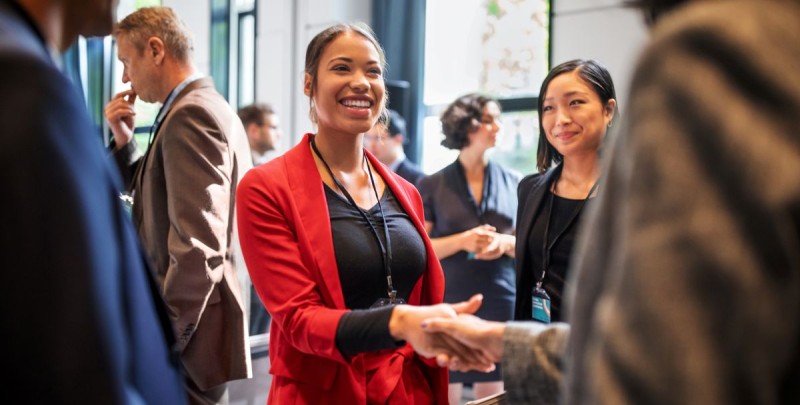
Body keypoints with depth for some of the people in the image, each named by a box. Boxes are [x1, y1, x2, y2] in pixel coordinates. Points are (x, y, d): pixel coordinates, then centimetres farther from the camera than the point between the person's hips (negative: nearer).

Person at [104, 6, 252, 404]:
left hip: (188, 339, -10)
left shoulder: (190, 115, -17)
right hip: (197, 320, 10)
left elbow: (198, 248, -25)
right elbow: (166, 197, 21)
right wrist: (124, 141, 7)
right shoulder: (211, 107, 14)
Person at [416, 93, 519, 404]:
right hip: (446, 304, -2)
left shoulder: (514, 183, 8)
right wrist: (462, 241, -17)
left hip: (500, 304, 2)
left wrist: (506, 243, -11)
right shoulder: (432, 186, 2)